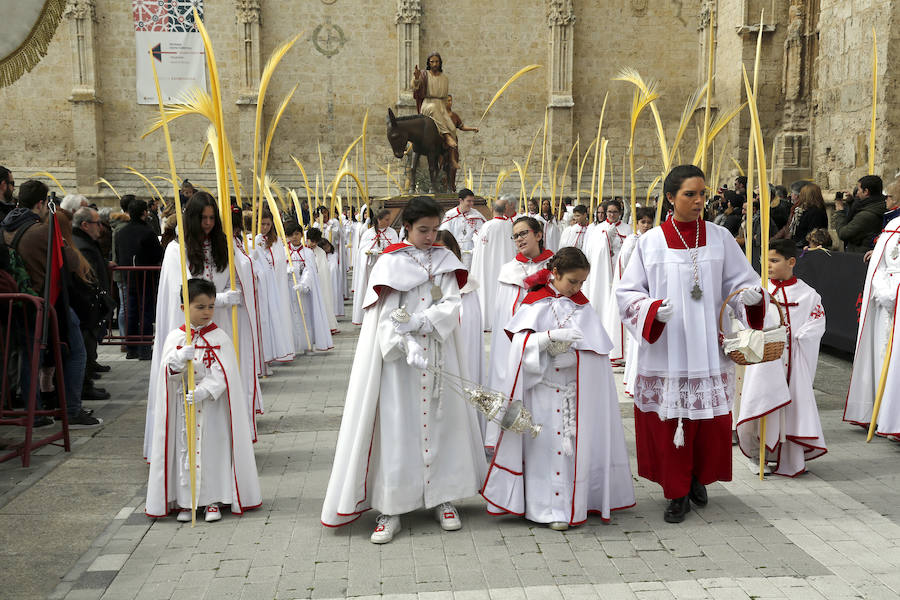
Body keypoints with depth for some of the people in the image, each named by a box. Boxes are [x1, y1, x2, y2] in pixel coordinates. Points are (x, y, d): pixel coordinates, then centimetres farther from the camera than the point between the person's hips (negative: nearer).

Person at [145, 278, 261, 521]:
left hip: (212, 403, -1)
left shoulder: (220, 338, -4)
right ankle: (184, 501, 17)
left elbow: (222, 373, -12)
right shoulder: (175, 337, 1)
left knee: (213, 448, 2)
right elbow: (166, 371, -6)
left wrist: (202, 391, -25)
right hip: (183, 404, 2)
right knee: (184, 448, 6)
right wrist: (179, 359, -27)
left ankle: (213, 500, 13)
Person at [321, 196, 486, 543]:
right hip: (400, 359, -3)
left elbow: (452, 303, -3)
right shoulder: (390, 263, -2)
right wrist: (408, 345, -24)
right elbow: (387, 315, -9)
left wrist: (418, 322, -18)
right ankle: (391, 508, 4)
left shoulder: (444, 260, 9)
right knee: (396, 427, -2)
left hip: (440, 356, 3)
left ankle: (442, 497, 20)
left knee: (441, 421, 8)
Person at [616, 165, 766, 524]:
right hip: (665, 351, -1)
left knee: (712, 422, 6)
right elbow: (628, 292, 0)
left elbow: (740, 279, 7)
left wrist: (752, 293, -16)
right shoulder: (651, 242, -1)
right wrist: (653, 310, -19)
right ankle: (677, 492, 19)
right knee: (668, 423, 2)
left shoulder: (719, 238, 4)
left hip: (708, 349, 2)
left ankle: (698, 477, 33)